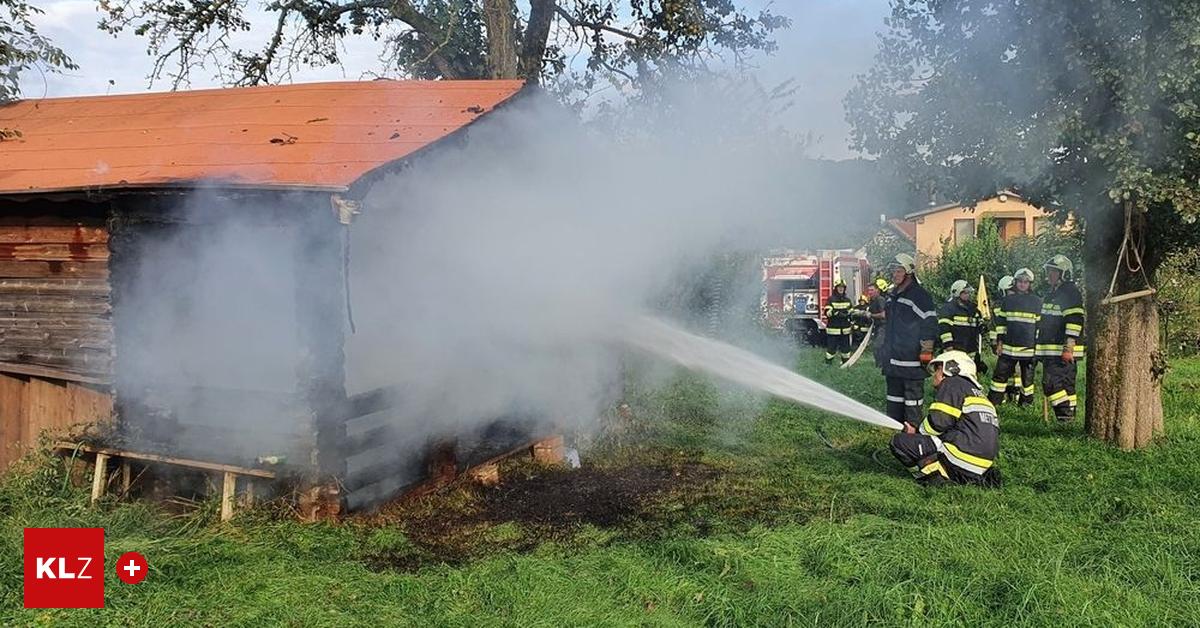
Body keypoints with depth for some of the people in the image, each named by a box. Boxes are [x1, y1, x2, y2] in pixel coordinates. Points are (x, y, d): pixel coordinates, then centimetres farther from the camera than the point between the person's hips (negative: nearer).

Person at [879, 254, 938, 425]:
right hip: (893, 357, 9)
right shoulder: (892, 295, 16)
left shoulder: (919, 296, -12)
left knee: (913, 393, -3)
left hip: (911, 359, -9)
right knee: (894, 392, 15)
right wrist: (884, 349, 26)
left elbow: (930, 324, -16)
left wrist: (926, 352, -18)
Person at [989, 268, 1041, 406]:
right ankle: (991, 402, 3)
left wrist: (1037, 345, 1)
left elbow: (1039, 325, 5)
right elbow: (1000, 322, 9)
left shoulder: (1037, 302, 4)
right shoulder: (1008, 300, 7)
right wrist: (999, 341, 2)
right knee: (1001, 373, -1)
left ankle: (1027, 403, 18)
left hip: (1029, 347, -1)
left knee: (1027, 377, 8)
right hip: (1008, 346, 1)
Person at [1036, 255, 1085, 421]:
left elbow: (1074, 322, -19)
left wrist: (1068, 348, -23)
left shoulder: (1070, 292, -11)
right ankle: (1069, 415, 15)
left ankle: (1065, 414, -12)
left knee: (1052, 382, -15)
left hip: (1062, 350, -10)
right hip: (1051, 350, 10)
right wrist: (1040, 349, 27)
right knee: (1066, 383, 11)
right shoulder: (1052, 294, 20)